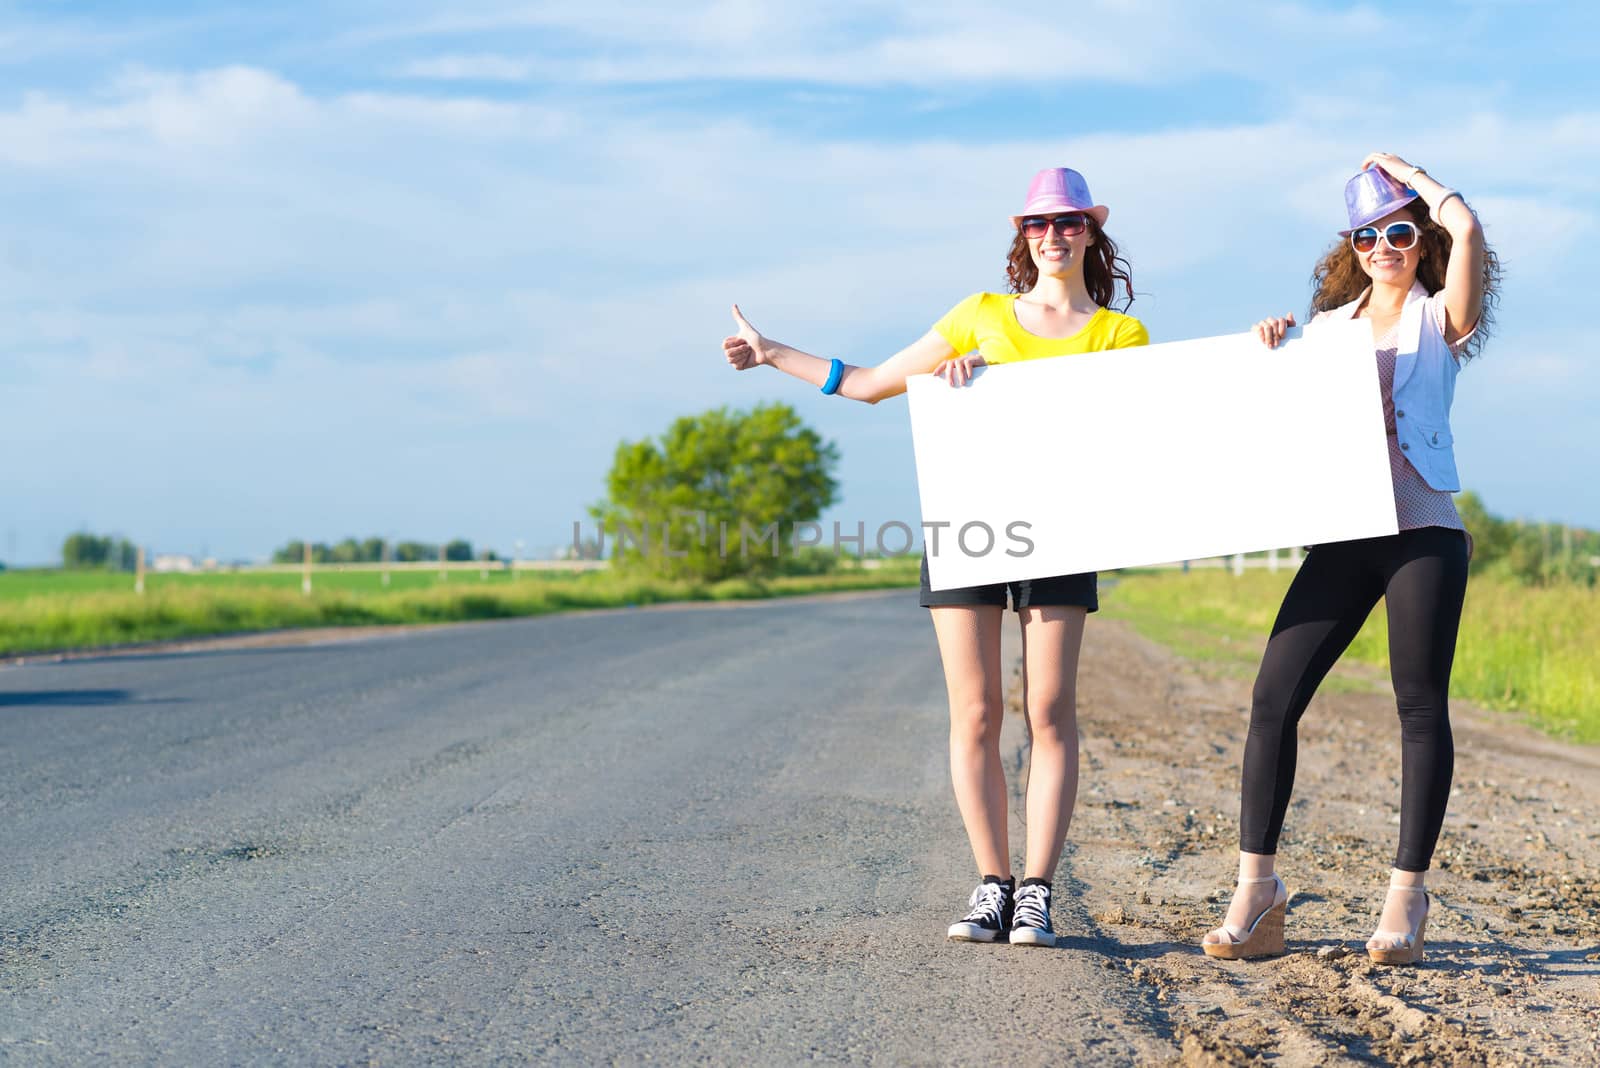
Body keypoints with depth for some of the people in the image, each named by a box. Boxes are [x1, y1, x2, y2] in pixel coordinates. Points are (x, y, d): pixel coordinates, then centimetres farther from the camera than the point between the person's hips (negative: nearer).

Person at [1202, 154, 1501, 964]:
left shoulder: (1440, 320, 6)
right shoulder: (1330, 325, 17)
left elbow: (1464, 227, -10)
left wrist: (1405, 171, 5)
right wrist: (1272, 354, 1)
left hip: (1425, 531, -3)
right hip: (1342, 534, 3)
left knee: (1421, 708, -1)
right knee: (1274, 697, -6)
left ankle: (1406, 896, 7)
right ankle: (1256, 891, -1)